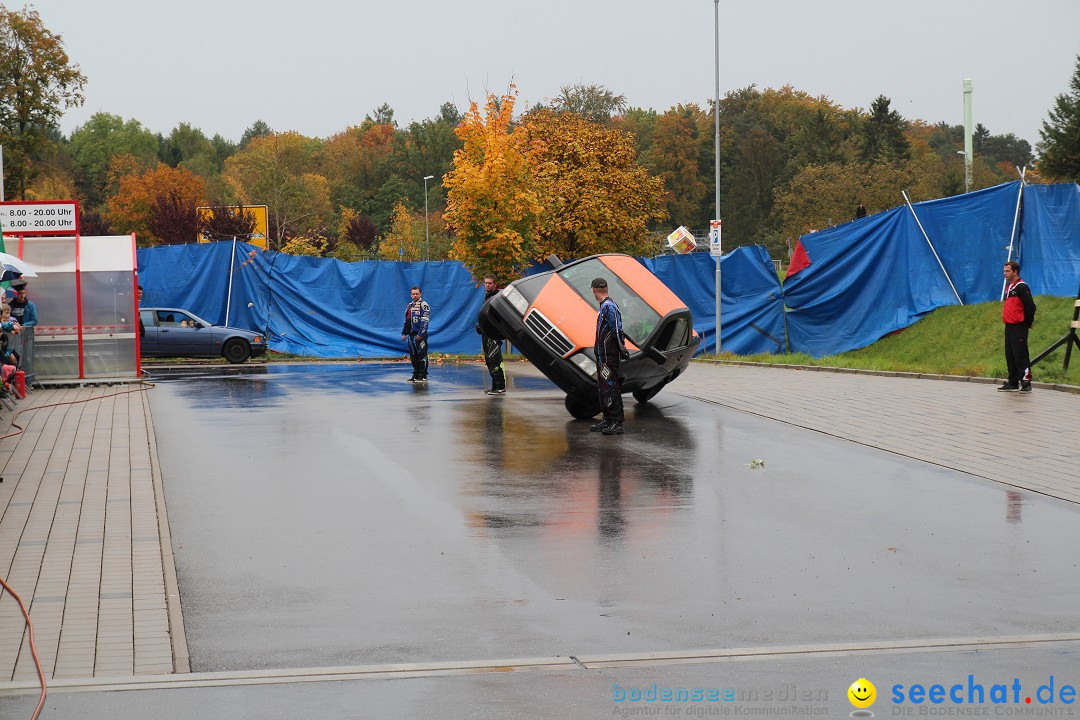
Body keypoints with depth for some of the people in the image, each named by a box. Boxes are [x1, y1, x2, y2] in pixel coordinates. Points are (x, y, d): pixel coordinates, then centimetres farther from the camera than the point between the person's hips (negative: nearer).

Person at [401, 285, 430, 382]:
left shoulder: (423, 305, -7)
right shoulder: (409, 306, 19)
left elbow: (425, 321, -14)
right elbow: (406, 320, 26)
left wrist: (420, 334, -20)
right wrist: (404, 333, 18)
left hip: (420, 335, -8)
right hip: (411, 334, 8)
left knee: (421, 355, -6)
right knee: (413, 356, 11)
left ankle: (423, 376, -3)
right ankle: (416, 375, 18)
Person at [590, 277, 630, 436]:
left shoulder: (609, 306, -16)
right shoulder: (604, 306, 16)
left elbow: (617, 331, -20)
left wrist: (622, 350, -16)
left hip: (609, 356, -11)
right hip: (603, 356, 11)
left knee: (611, 388, -11)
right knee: (603, 388, 15)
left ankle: (617, 423, -11)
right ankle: (607, 420, 22)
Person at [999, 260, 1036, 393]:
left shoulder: (1021, 287, -12)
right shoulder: (1008, 287, 16)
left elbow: (1030, 306, -17)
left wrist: (1028, 322, -8)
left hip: (1019, 327, -9)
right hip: (1009, 326, 9)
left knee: (1020, 356, -10)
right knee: (1010, 357, 11)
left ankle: (1026, 383, -9)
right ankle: (1013, 383, 17)